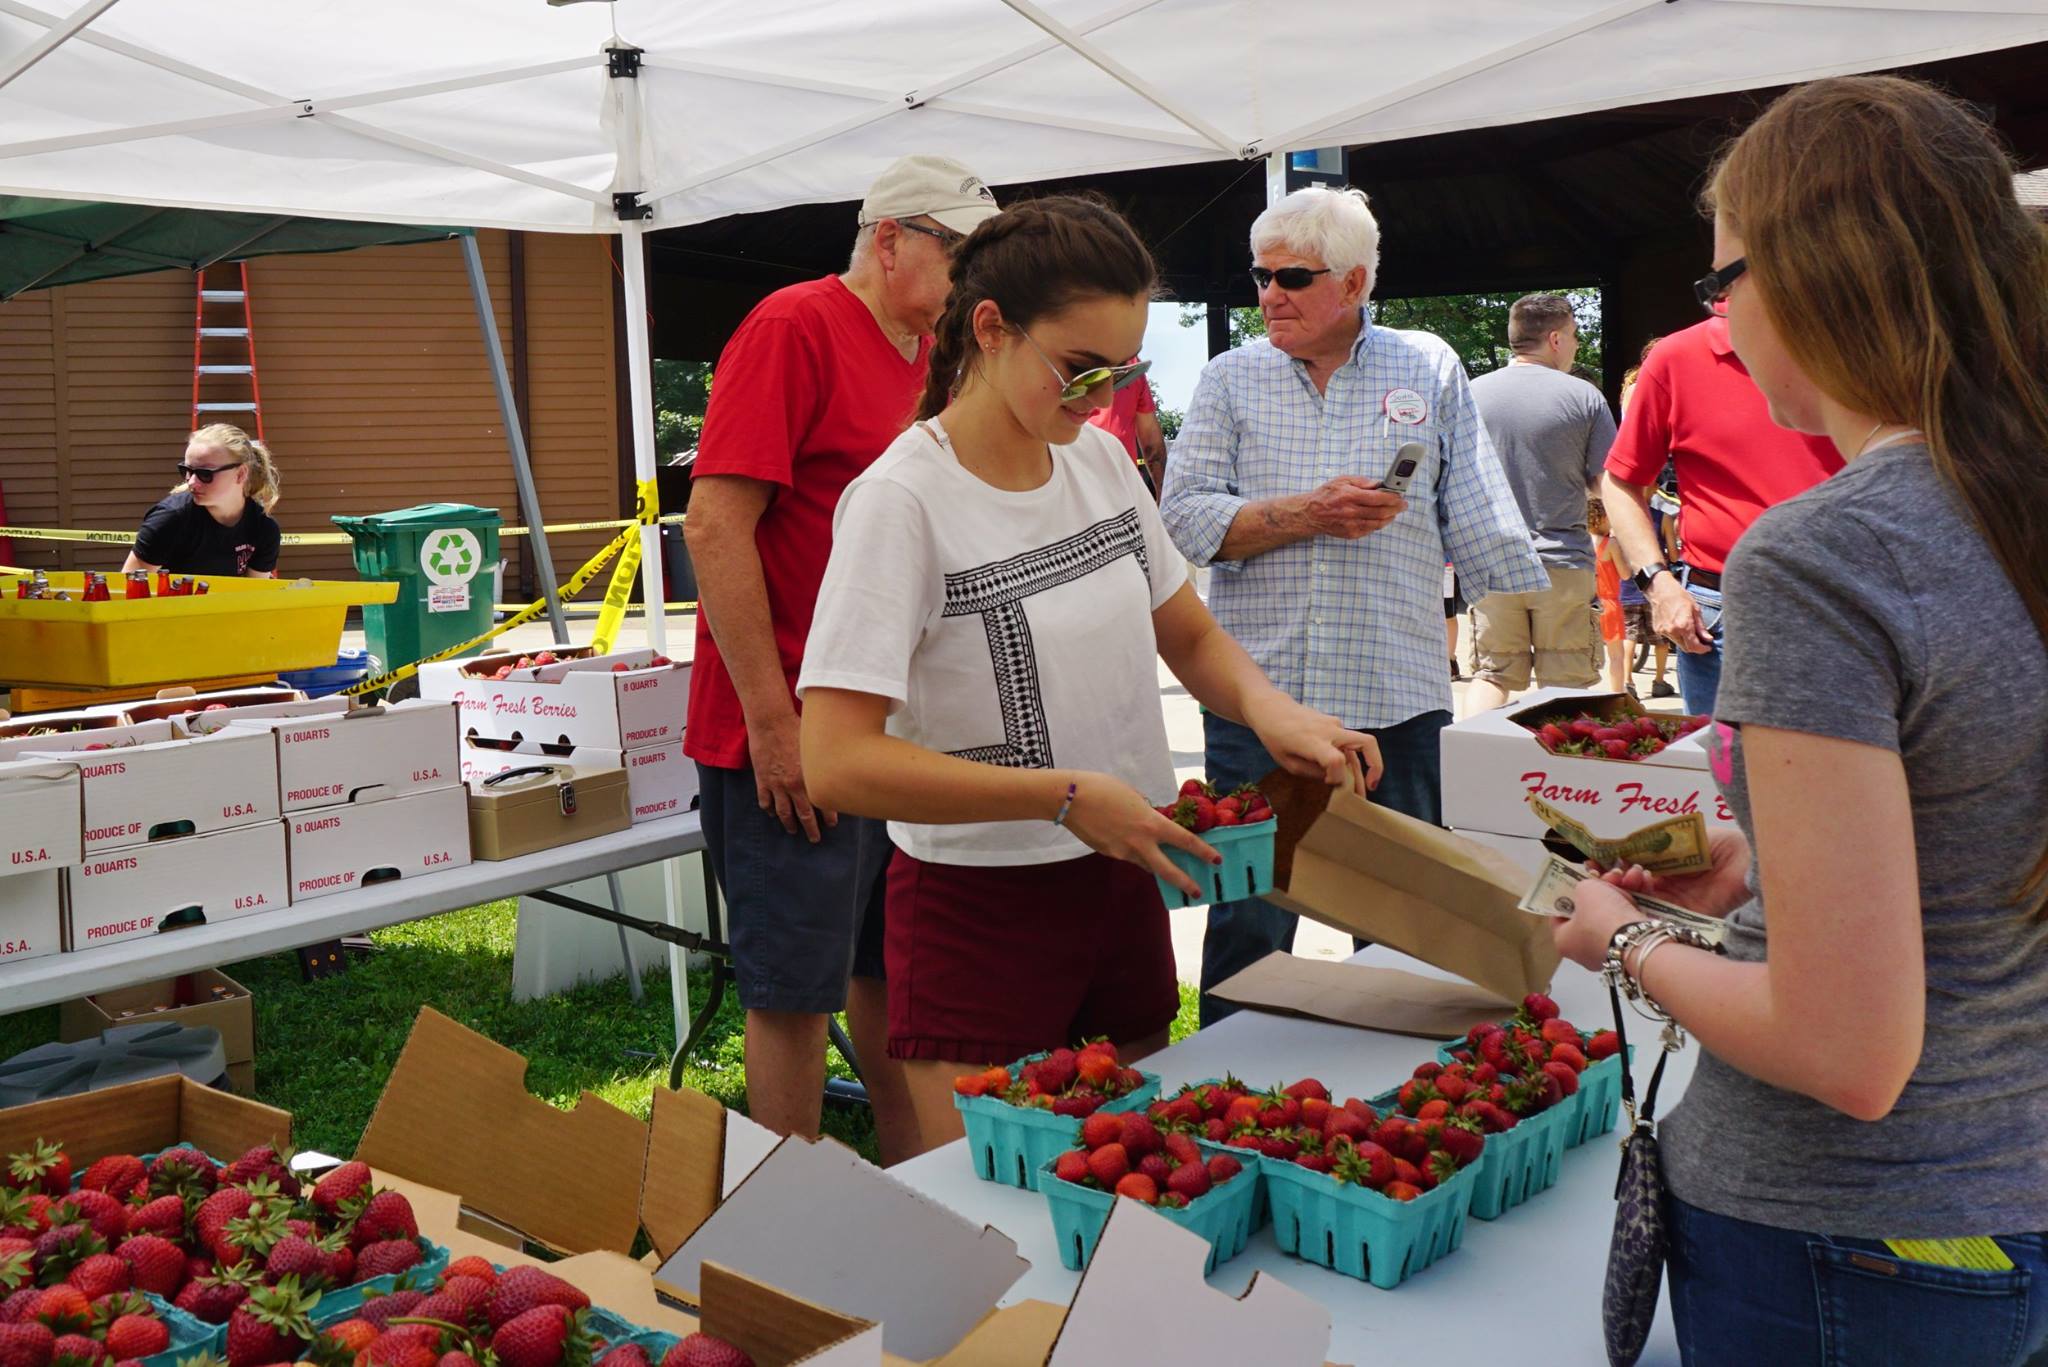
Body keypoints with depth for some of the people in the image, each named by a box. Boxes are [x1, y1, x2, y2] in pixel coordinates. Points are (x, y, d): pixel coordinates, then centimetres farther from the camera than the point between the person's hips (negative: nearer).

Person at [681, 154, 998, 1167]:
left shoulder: (930, 354, 14)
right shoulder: (796, 326, -12)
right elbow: (714, 527, -19)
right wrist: (772, 721, -20)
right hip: (794, 737, -8)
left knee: (893, 969, 17)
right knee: (796, 994, 3)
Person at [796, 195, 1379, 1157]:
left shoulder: (1103, 460, 4)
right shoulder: (903, 499, -17)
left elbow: (1191, 637, 15)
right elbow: (838, 763, -24)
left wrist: (1265, 704, -8)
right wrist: (1068, 797, -26)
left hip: (1121, 881, 7)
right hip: (979, 906, -6)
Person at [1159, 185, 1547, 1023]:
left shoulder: (1429, 368, 9)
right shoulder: (1232, 379, 8)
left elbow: (1481, 524, 8)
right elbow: (1185, 519, -2)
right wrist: (1308, 514, -13)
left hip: (1396, 696, 1)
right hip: (1257, 694, 0)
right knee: (1248, 922, 6)